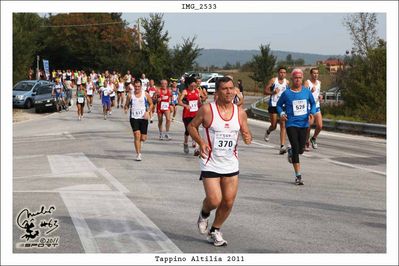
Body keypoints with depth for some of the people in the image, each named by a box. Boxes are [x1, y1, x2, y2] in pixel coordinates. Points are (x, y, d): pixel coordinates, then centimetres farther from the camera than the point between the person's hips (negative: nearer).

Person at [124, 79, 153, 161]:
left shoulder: (145, 94, 0)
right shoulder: (130, 95, -1)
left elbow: (151, 104, 10)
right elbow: (126, 105, 8)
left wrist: (148, 112, -6)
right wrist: (126, 108, -15)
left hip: (143, 118, 1)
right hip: (134, 118, -1)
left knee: (143, 138, 3)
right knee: (137, 135, -14)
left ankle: (138, 142, 40)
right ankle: (138, 154, -7)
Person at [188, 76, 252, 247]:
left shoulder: (240, 113, 1)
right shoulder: (207, 110, -10)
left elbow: (246, 134, 11)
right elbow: (191, 126, 2)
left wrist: (247, 138, -14)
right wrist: (201, 142, -15)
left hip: (231, 164, 4)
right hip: (211, 164, -4)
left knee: (228, 202, 5)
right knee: (214, 201, -13)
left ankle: (215, 231, 28)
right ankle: (204, 214, 24)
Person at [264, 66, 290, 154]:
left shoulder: (287, 82, 6)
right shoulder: (273, 80, -4)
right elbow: (265, 91, -3)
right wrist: (273, 92, -20)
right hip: (273, 105, -2)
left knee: (283, 125, -10)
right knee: (273, 126, 4)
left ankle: (282, 146, -12)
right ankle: (268, 132, 42)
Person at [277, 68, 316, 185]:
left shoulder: (307, 91, 3)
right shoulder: (286, 93, -4)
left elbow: (313, 103, 16)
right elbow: (279, 105, 9)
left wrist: (312, 113, -2)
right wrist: (281, 113, -10)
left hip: (303, 124, 3)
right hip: (291, 124, -3)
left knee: (300, 150, 6)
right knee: (296, 149, -10)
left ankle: (291, 151, 44)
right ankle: (298, 176, -3)